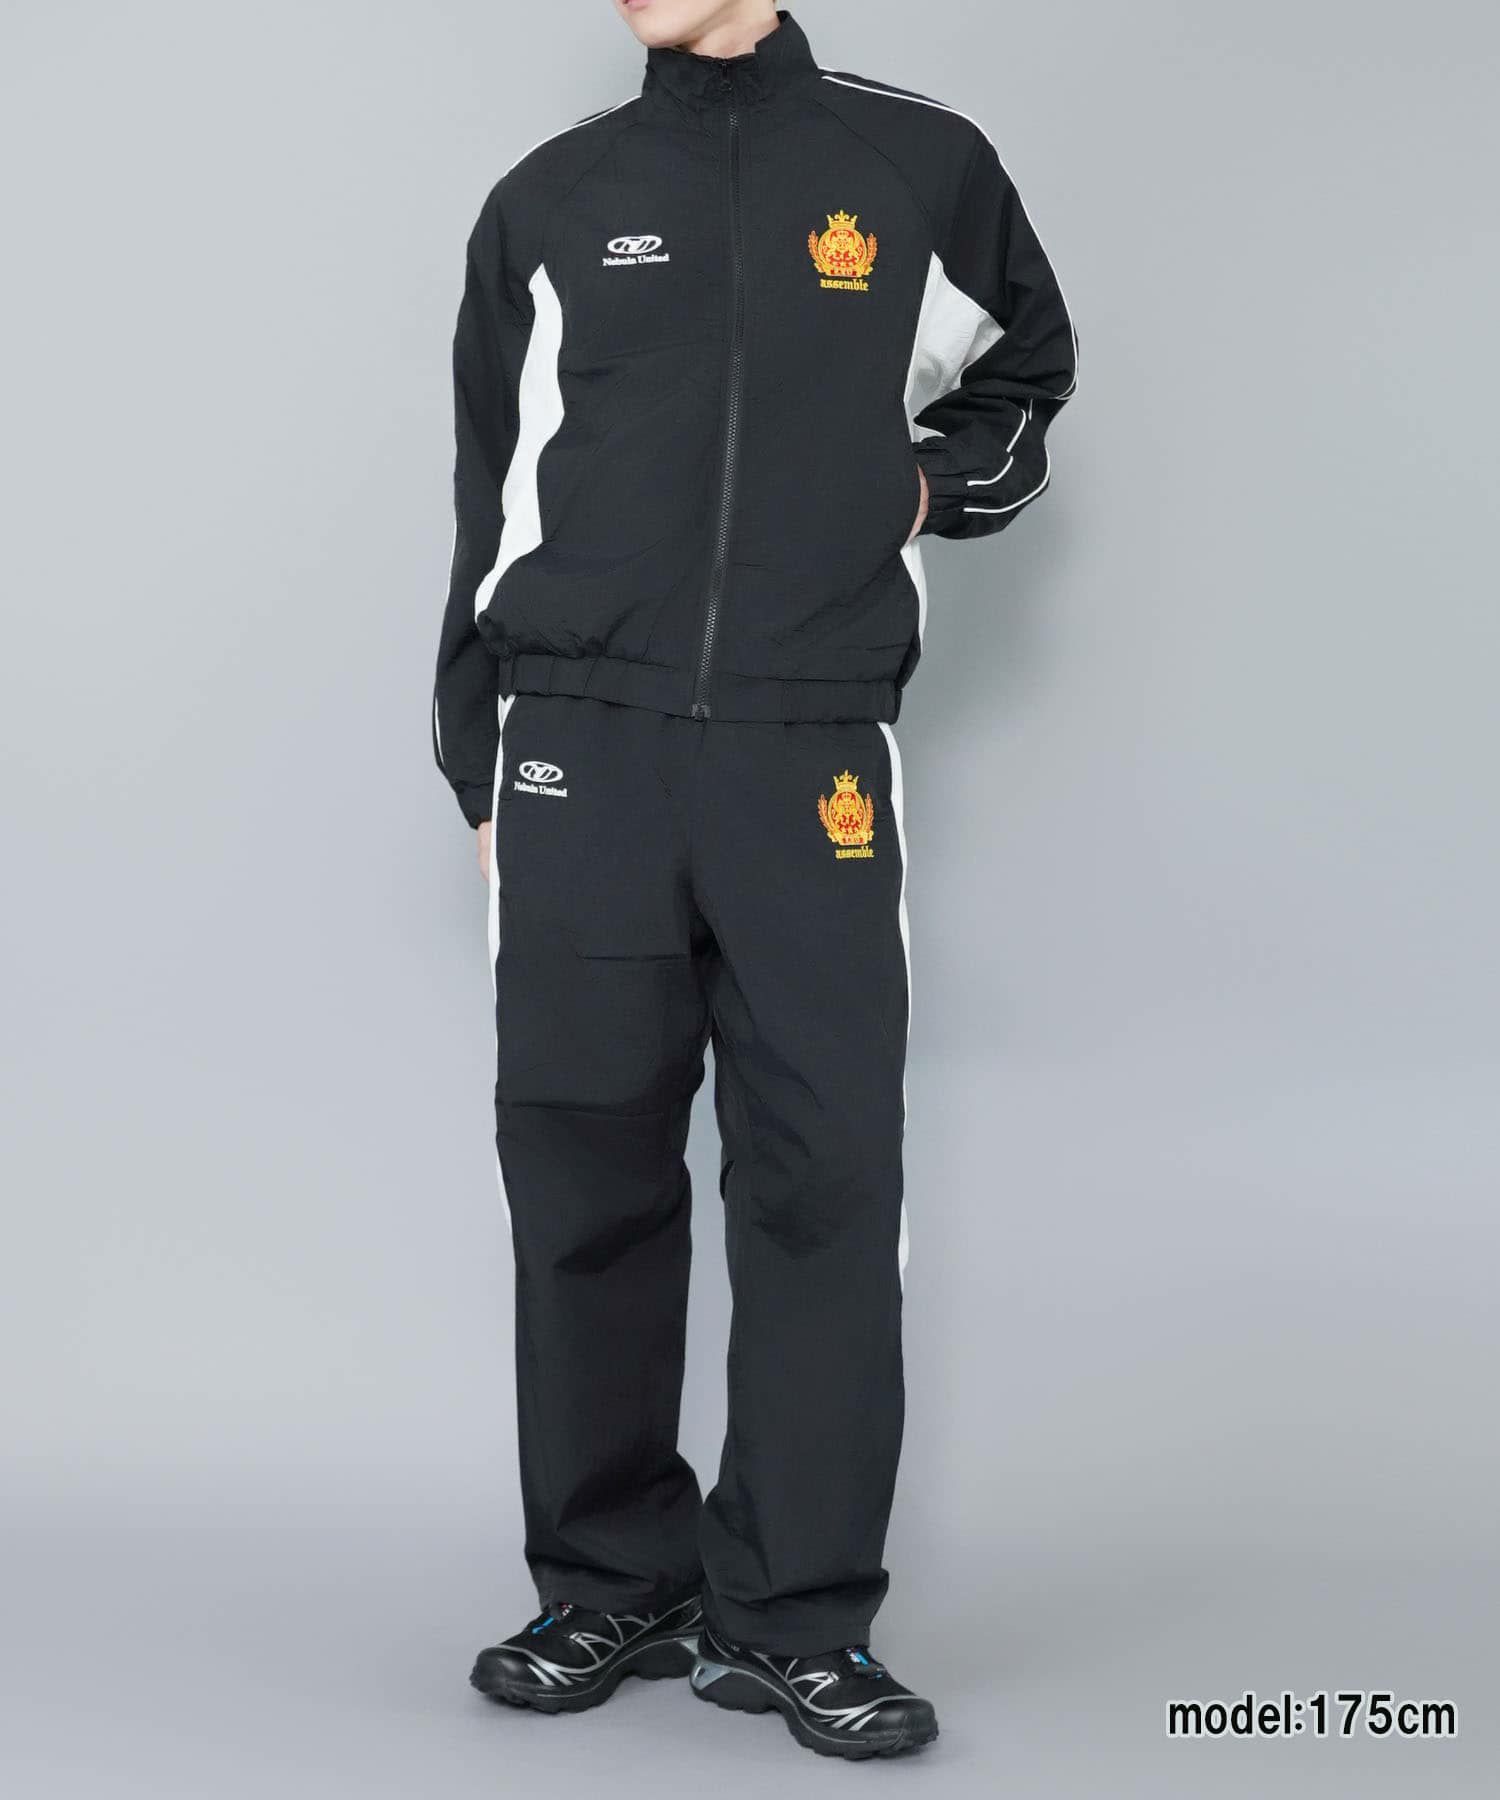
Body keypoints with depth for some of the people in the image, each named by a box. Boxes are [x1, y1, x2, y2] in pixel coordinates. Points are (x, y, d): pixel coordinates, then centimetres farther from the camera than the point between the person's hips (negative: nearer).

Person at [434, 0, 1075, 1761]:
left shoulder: (920, 165, 7)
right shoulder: (551, 201, 10)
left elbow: (1027, 374, 25)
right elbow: (490, 501, 15)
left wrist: (930, 480, 5)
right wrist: (483, 781, 13)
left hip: (813, 765, -1)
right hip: (579, 756, 1)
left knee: (826, 1179, -3)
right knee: (585, 1174, 2)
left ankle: (794, 1616, 6)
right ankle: (611, 1588, 15)